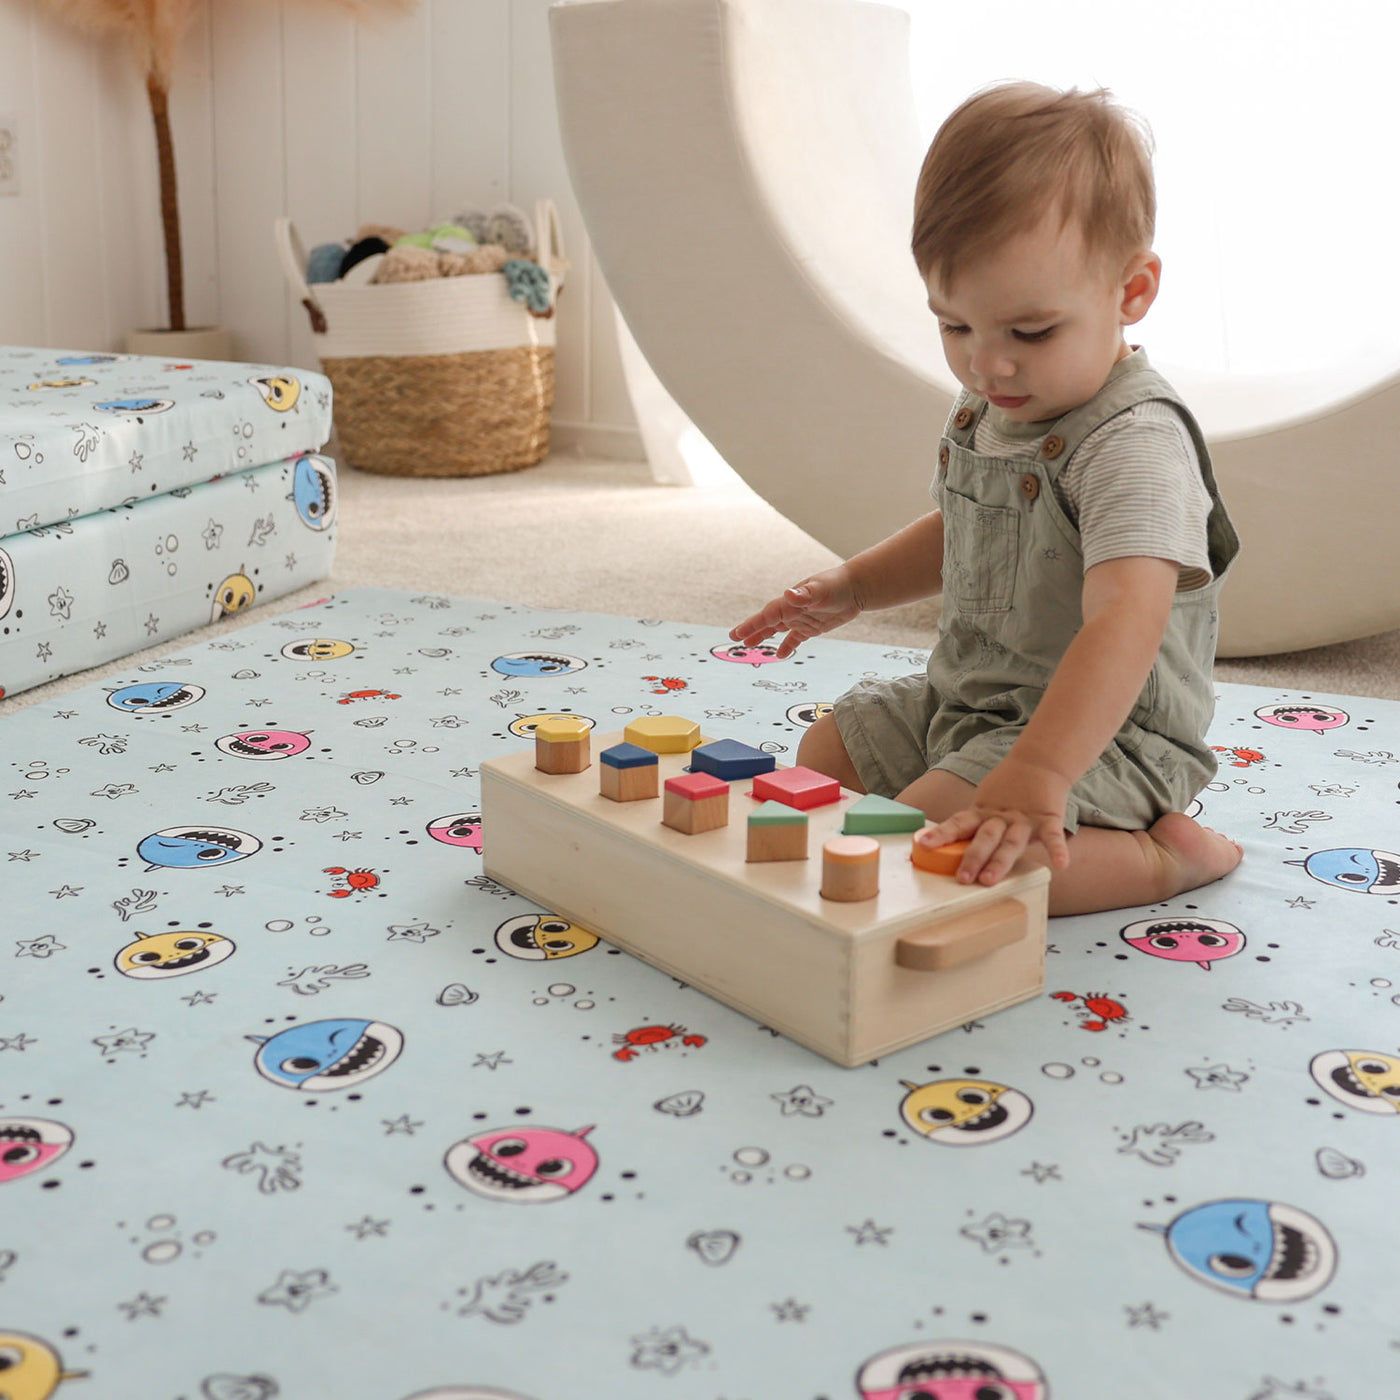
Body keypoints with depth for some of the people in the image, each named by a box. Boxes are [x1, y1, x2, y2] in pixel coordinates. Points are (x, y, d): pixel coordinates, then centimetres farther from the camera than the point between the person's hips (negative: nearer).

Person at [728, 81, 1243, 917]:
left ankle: (1158, 856, -11)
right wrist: (856, 586, 11)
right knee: (826, 754, 19)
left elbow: (1125, 622, -42)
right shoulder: (989, 408, 2)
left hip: (1104, 732, -10)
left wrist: (1036, 774, -53)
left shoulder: (1133, 444, -27)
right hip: (966, 697, 10)